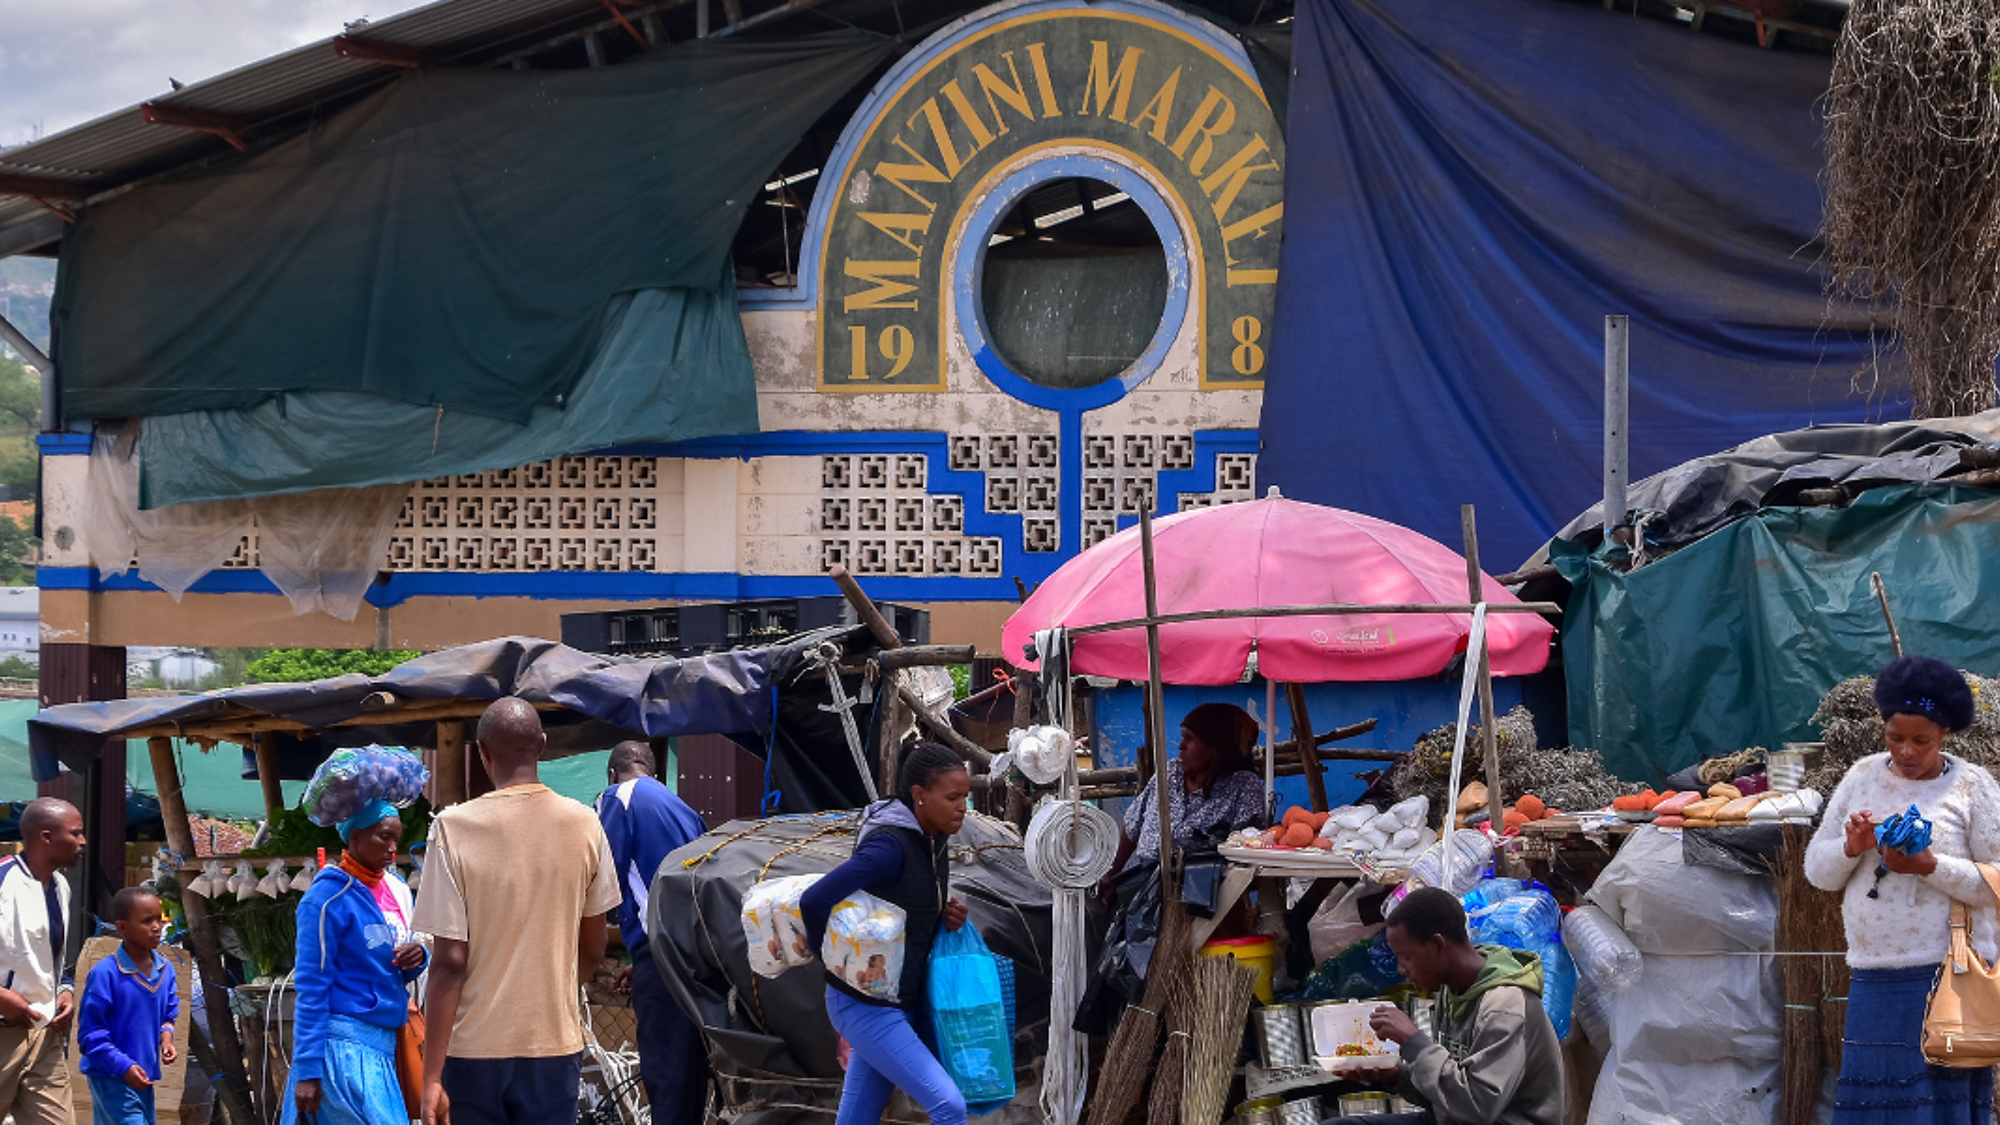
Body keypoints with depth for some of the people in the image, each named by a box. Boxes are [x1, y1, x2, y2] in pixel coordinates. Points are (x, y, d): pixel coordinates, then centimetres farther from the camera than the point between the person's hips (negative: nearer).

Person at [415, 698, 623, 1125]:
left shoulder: (454, 828, -10)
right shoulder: (583, 825, -1)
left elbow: (450, 963, -12)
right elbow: (593, 950, 9)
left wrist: (432, 1077, -9)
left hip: (475, 1047, -2)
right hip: (555, 1043, 2)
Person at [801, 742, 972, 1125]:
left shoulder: (932, 842, 7)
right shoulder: (890, 845, -21)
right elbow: (814, 900, -30)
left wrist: (950, 917, -1)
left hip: (903, 1003, 9)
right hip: (867, 1005, -9)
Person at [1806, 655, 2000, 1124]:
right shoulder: (1862, 777, 11)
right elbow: (1816, 870, 12)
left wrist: (1930, 866, -18)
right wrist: (1850, 848, -9)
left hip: (1947, 977, -4)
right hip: (1874, 976, 4)